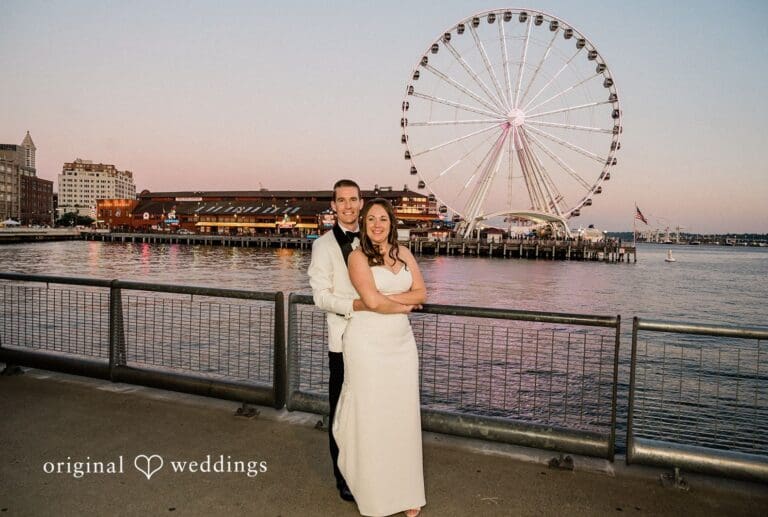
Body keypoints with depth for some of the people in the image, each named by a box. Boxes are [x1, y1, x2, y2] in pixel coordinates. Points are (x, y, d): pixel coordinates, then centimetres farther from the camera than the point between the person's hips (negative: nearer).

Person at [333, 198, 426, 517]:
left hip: (402, 342, 5)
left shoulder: (403, 253, 10)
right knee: (370, 415, 4)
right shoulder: (358, 256, -6)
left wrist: (386, 298, -11)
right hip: (368, 343, -4)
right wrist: (404, 305, -2)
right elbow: (372, 302, -17)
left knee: (403, 414, 8)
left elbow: (421, 293, 1)